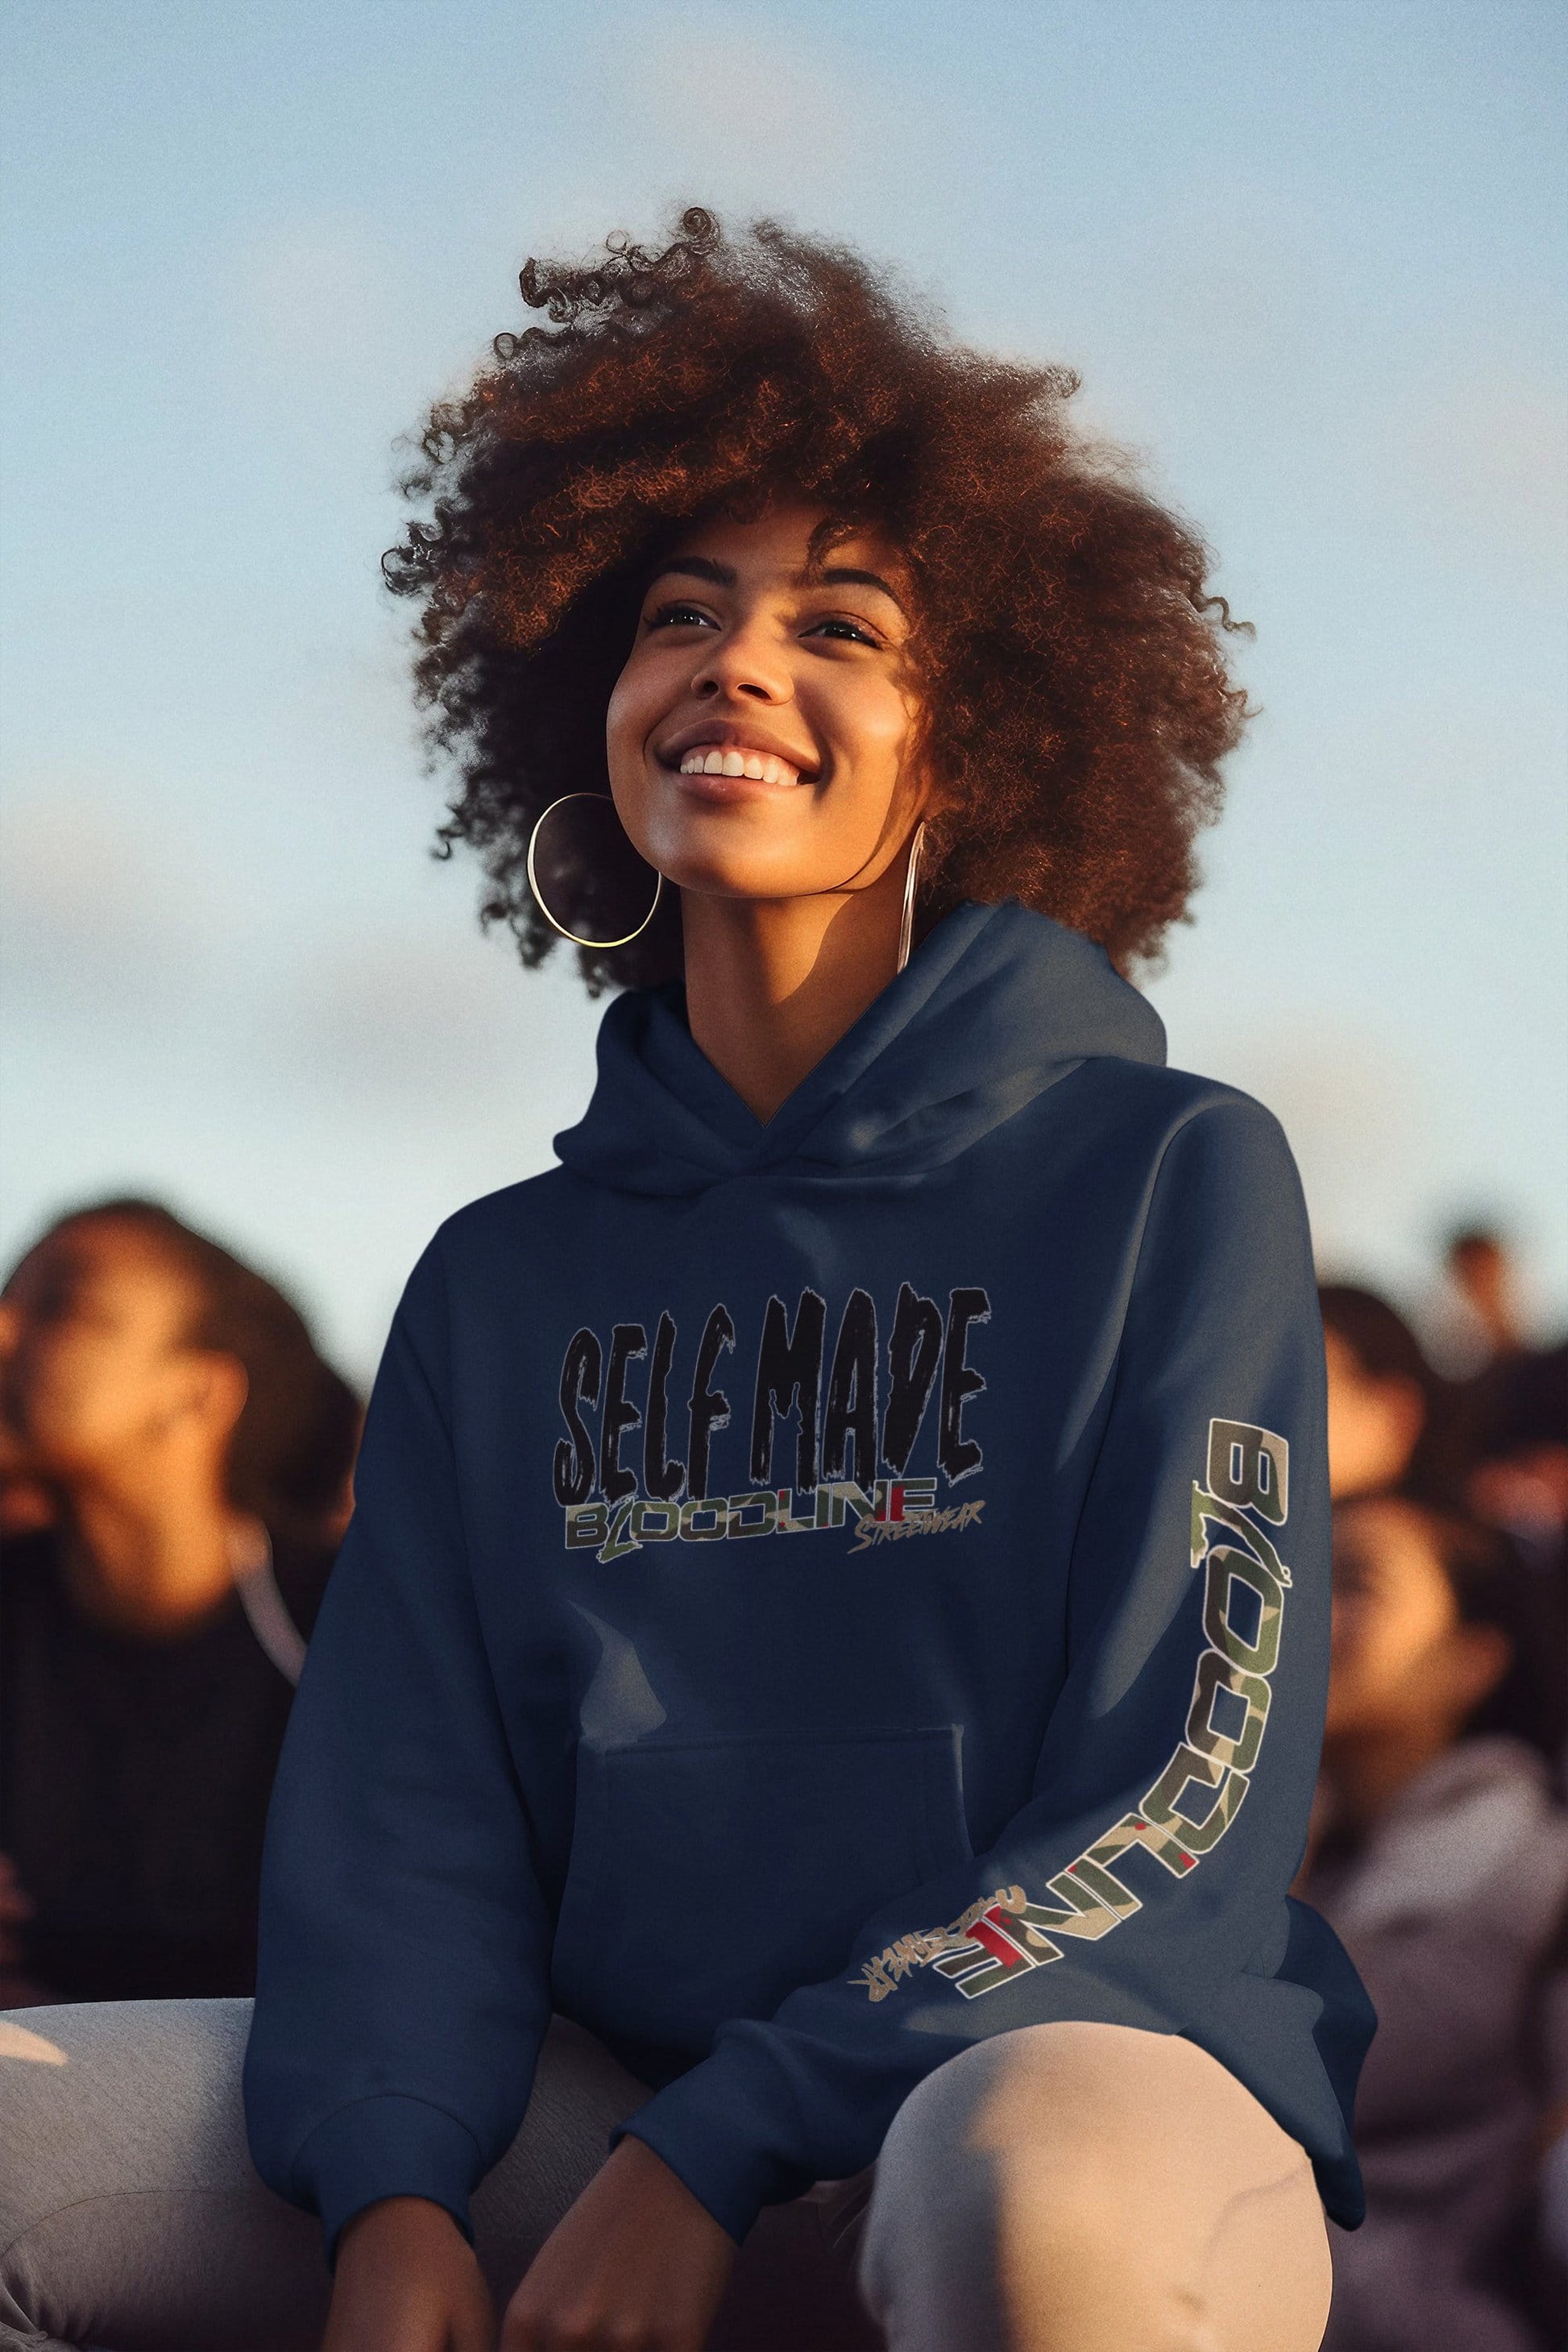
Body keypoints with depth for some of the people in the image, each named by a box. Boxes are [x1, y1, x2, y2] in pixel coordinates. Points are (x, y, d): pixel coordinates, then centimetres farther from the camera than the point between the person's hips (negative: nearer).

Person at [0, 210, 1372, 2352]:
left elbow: (1180, 1802, -6)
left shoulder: (1169, 1179, 1)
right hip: (604, 2098, 4)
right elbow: (404, 1802, 6)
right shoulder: (508, 1282, 15)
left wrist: (712, 2160, -15)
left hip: (1087, 2063, -4)